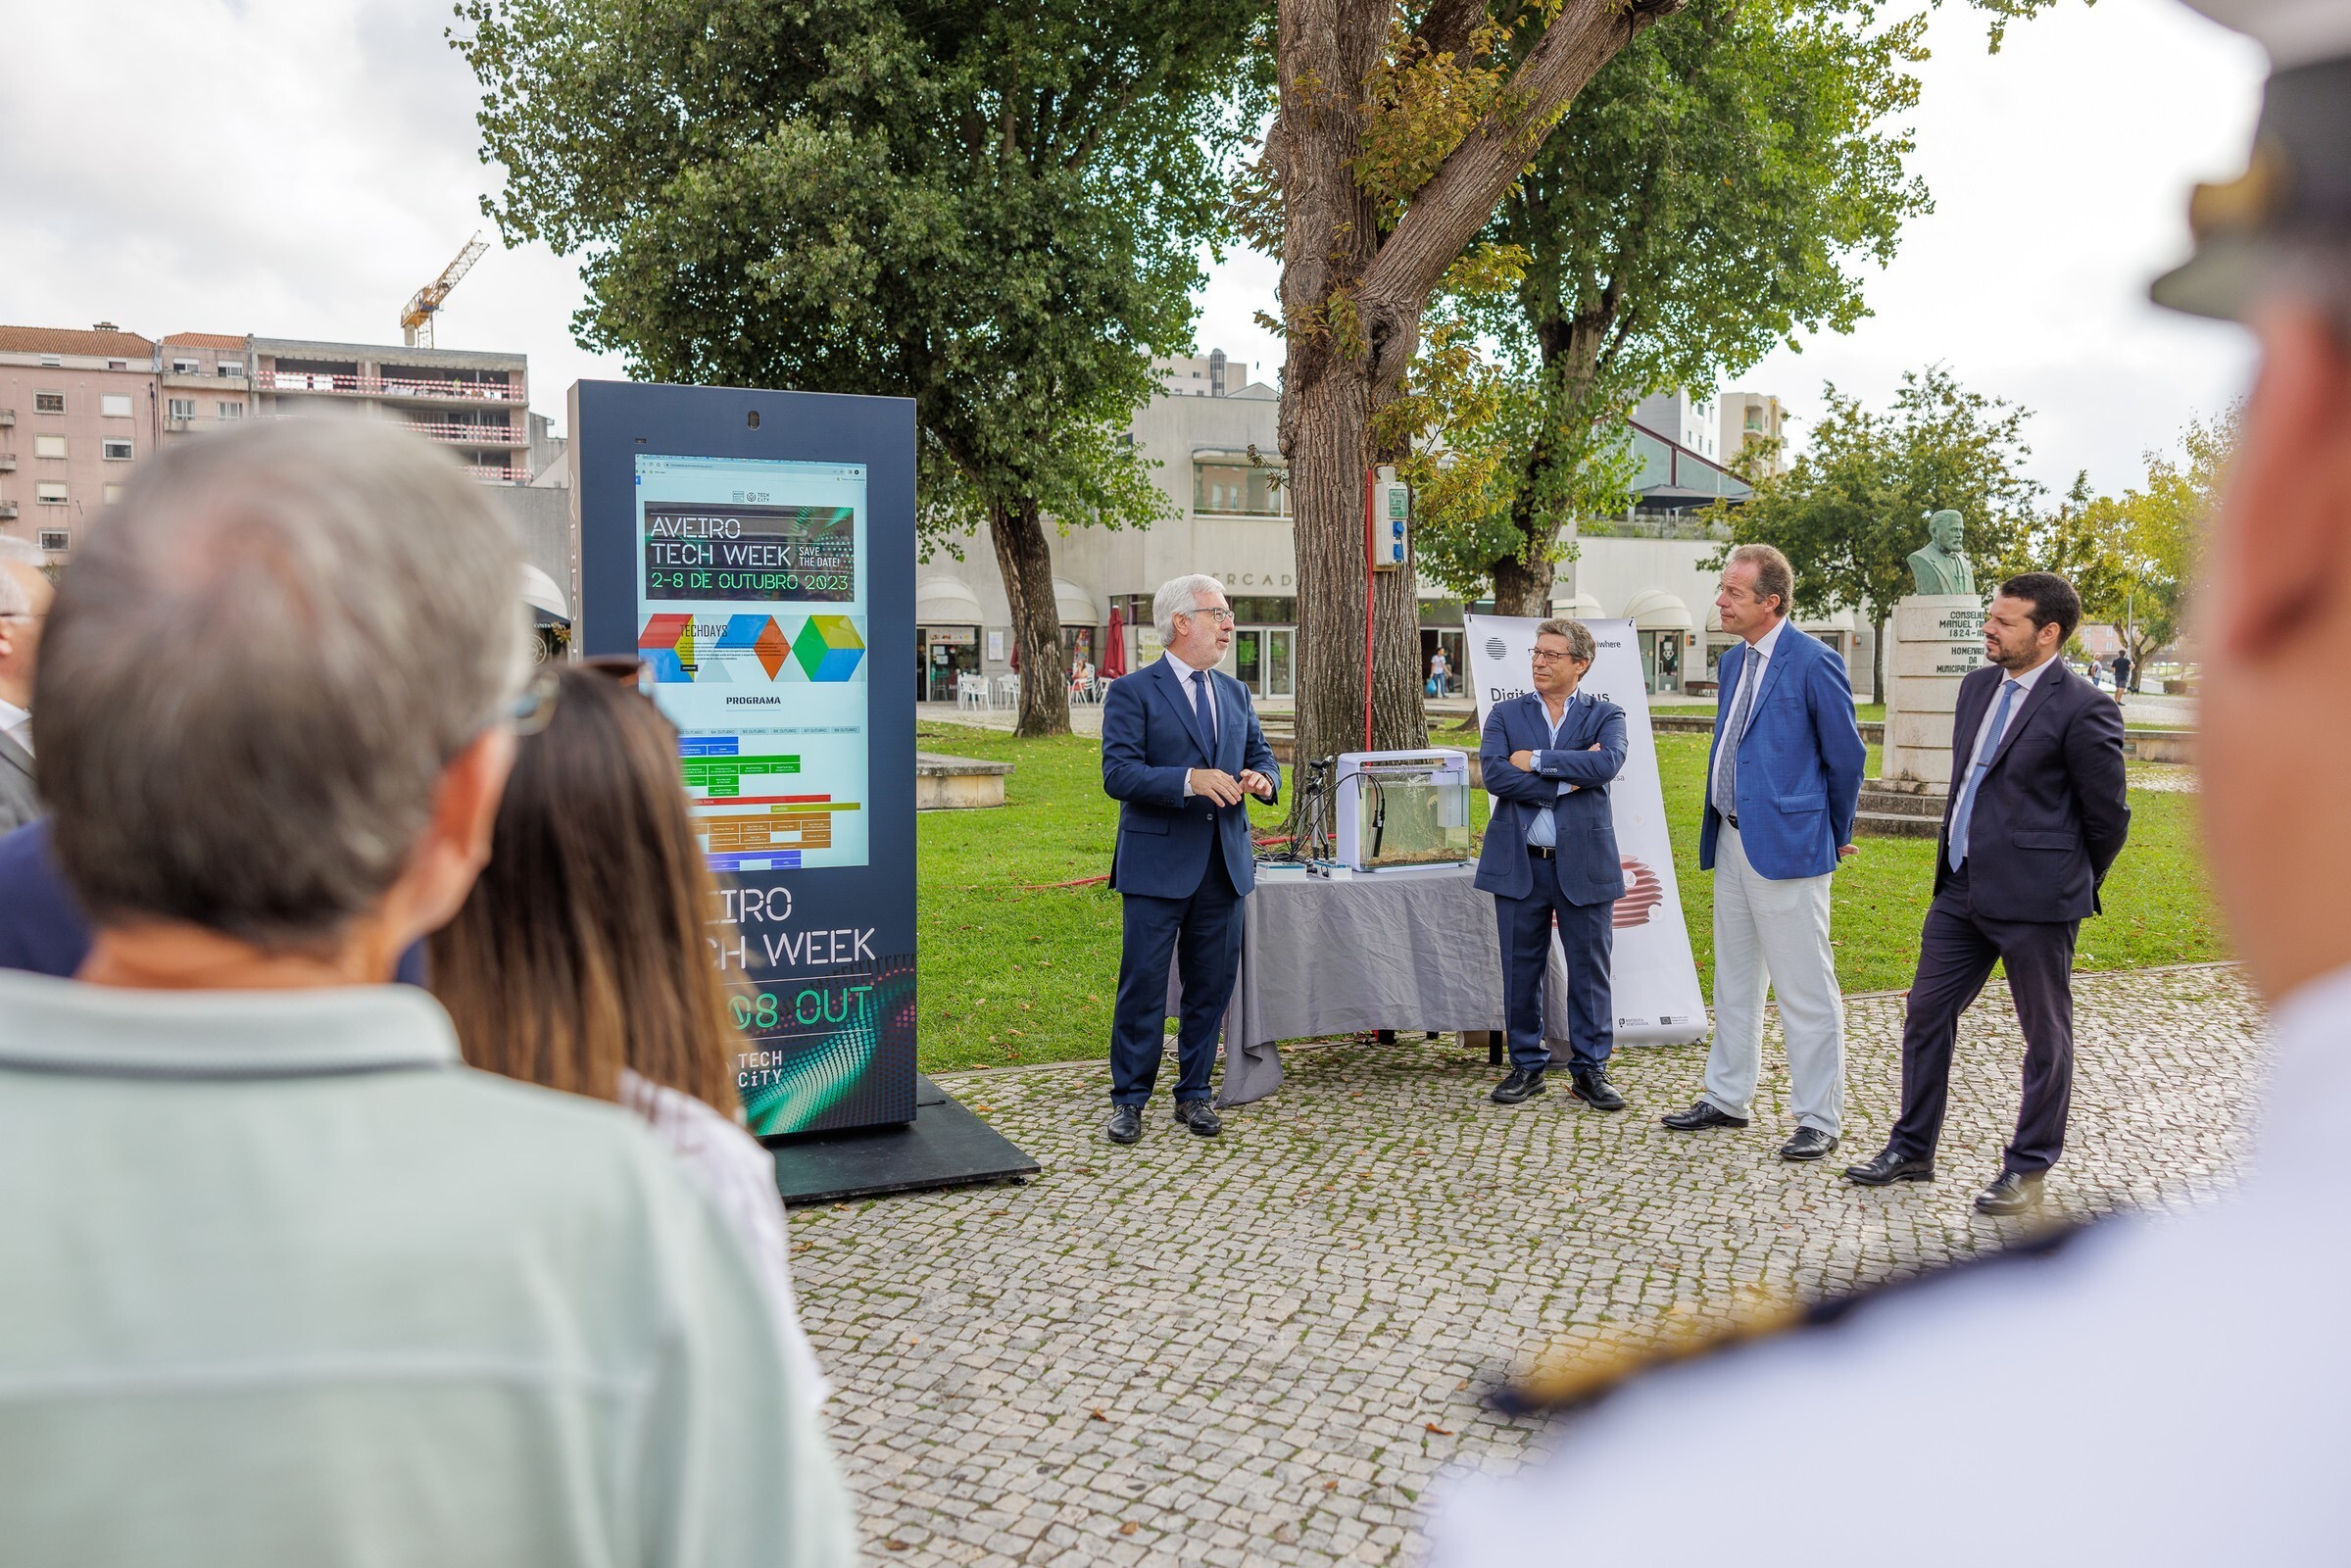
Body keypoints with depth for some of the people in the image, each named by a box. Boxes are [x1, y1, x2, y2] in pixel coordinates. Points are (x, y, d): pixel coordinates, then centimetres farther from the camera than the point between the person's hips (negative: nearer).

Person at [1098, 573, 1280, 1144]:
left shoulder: (1235, 693, 15)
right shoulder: (1132, 692, -5)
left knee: (1212, 985, 10)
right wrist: (1189, 780, -26)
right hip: (1158, 865, -5)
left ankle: (1194, 1093, 24)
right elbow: (1118, 774, -14)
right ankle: (1129, 1100, 12)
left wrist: (1263, 778, -5)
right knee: (1143, 986, 0)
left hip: (1224, 862, 6)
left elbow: (1261, 755, 20)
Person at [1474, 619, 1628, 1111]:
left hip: (1584, 862, -1)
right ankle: (1527, 1066, 20)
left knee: (1590, 970, 5)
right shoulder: (1506, 714, 8)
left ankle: (1590, 1069, 17)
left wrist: (1536, 760, -14)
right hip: (1520, 862, 1)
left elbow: (1607, 763, -17)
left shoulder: (1606, 715, 4)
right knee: (1521, 970, 7)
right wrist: (1565, 780, -13)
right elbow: (1494, 773, -9)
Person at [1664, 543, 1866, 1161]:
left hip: (1787, 844, -9)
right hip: (1731, 840, 9)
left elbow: (1845, 756, -6)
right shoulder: (1733, 661, 12)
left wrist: (1835, 833, 3)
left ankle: (1820, 1119, 10)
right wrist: (1718, 827, 19)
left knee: (1805, 990, -1)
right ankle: (1728, 1098, 30)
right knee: (1734, 981, 17)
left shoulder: (1814, 662, -13)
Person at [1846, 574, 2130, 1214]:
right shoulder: (1979, 686, 9)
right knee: (1925, 1014, 12)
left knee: (2046, 1036, 9)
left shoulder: (2081, 709, -14)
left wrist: (2074, 887, 4)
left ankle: (2028, 1168, 22)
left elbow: (2109, 815, -7)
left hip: (2035, 899, -8)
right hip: (1961, 886, 8)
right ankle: (1912, 1150, 25)